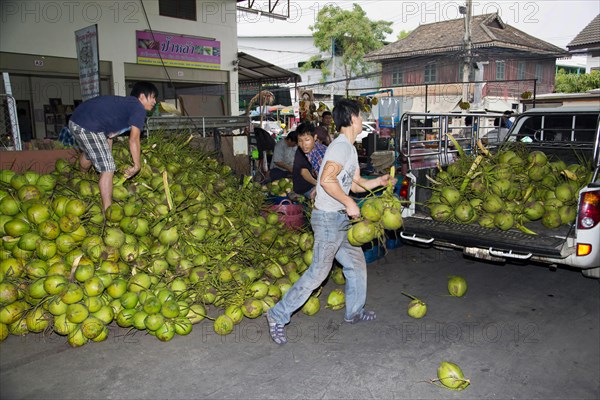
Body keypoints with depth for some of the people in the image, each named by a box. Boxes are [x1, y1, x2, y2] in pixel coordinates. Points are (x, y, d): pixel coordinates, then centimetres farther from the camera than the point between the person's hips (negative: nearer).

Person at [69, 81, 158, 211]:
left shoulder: (124, 104, 23)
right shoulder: (139, 108, -4)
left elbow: (109, 134, 24)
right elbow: (134, 140, -15)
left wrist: (108, 156, 28)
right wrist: (137, 165, -9)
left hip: (75, 120, 10)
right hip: (89, 127, -10)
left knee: (89, 154, 37)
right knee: (108, 169, -5)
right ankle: (107, 210, -1)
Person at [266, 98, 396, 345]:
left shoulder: (350, 149, 17)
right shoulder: (341, 146, -16)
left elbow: (355, 184, 22)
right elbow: (327, 180, -29)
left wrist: (378, 181, 9)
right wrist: (349, 203, -22)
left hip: (340, 218, 10)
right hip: (328, 217, -10)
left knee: (356, 263, 18)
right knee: (319, 272, -7)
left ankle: (355, 312, 34)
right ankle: (278, 315, 2)